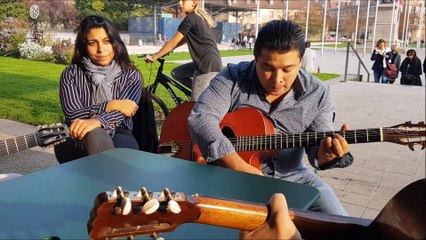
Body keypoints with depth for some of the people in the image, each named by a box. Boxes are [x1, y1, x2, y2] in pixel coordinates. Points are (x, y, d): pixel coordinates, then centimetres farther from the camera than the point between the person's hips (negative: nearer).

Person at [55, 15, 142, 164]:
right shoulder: (71, 74, 8)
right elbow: (72, 115, -4)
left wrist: (96, 121, -30)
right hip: (76, 143, 0)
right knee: (94, 135, -37)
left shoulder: (131, 76, 8)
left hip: (118, 137, 1)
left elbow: (121, 111, -10)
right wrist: (109, 106, -13)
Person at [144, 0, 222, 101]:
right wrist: (168, 50, 20)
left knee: (196, 101, -7)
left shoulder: (190, 19, -12)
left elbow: (173, 42, -9)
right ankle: (203, 92, 17)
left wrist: (154, 57, -2)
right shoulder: (198, 17, 15)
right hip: (205, 61, 10)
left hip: (209, 63, -10)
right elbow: (185, 39, 23)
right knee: (176, 73, 16)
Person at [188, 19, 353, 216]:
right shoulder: (232, 79, -13)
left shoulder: (317, 94, -4)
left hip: (290, 176, 3)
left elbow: (317, 146, -2)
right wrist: (241, 169, -31)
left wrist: (326, 154, -29)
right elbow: (200, 119, -24)